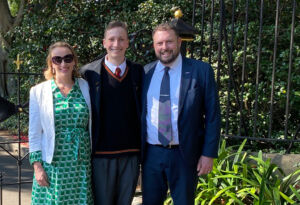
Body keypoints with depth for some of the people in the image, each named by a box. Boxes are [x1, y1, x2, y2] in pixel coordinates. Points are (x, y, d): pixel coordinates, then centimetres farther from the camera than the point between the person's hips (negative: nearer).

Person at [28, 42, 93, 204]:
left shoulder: (86, 87, 4)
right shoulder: (39, 91, 1)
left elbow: (92, 125, 9)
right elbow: (34, 133, 2)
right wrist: (37, 166, -4)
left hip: (82, 165, 1)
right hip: (52, 165, -1)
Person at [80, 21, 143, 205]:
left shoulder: (138, 72, 5)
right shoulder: (89, 72, -2)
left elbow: (143, 109, 8)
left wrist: (144, 148, 3)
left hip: (131, 154, 3)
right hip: (101, 154, -2)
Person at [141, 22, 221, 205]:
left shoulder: (201, 71, -4)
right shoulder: (145, 73, 4)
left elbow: (213, 116, -4)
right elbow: (139, 112, 9)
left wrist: (209, 154, -8)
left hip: (184, 155, -2)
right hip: (151, 154, 2)